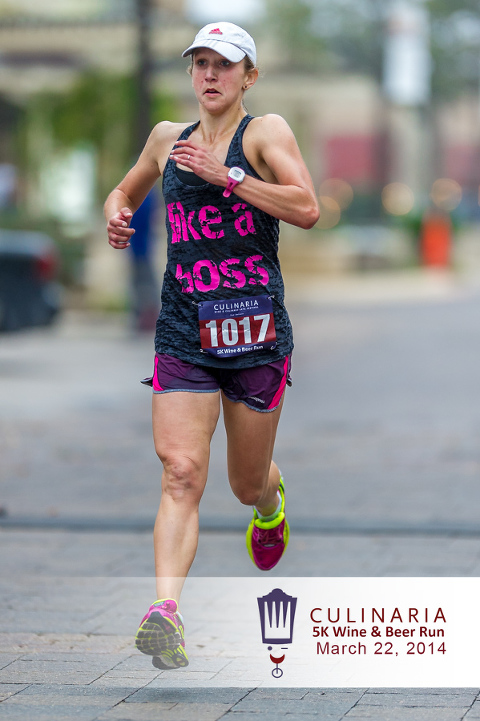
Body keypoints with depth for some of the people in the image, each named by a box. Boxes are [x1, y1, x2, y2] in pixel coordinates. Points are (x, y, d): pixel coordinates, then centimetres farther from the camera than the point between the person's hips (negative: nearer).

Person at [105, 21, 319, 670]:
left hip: (256, 331, -2)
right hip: (183, 336, 2)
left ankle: (271, 498, 51)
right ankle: (166, 611, -26)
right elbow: (126, 190, 30)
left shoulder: (265, 132, -2)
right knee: (181, 473, -16)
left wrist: (227, 174, -20)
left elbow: (307, 209, -16)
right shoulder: (168, 138, 11)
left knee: (247, 484, 14)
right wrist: (117, 212, 7)